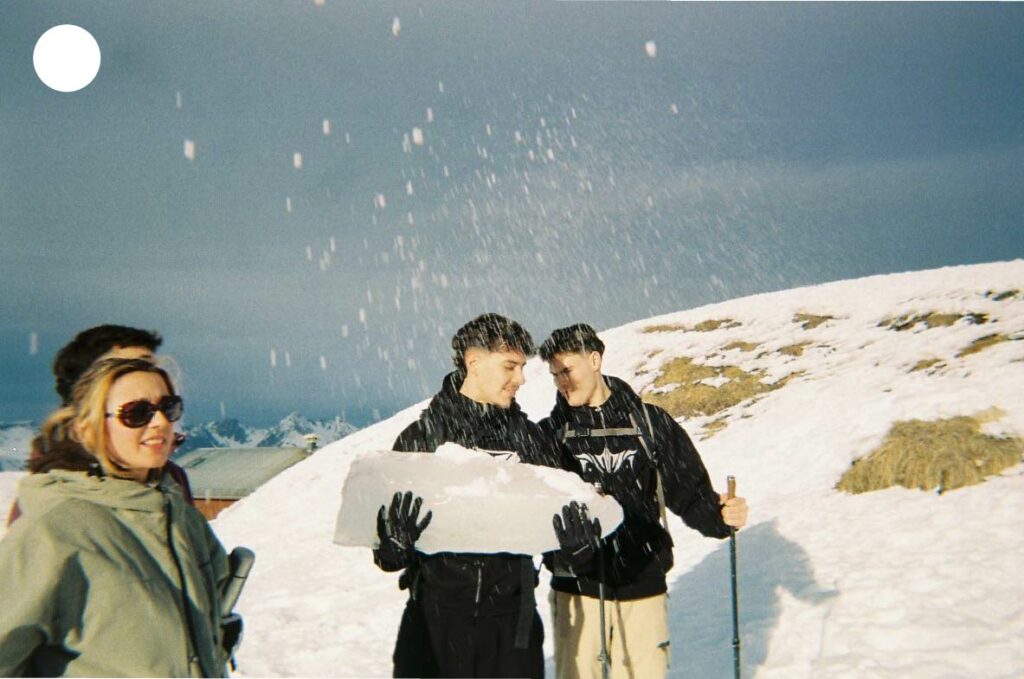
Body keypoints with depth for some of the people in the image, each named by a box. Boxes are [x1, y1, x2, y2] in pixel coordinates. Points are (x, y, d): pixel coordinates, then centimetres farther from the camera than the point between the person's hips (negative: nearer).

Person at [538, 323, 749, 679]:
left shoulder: (650, 422, 3)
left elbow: (689, 491, 3)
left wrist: (720, 515, -16)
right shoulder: (549, 434, 3)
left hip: (643, 587, 0)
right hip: (576, 588, 0)